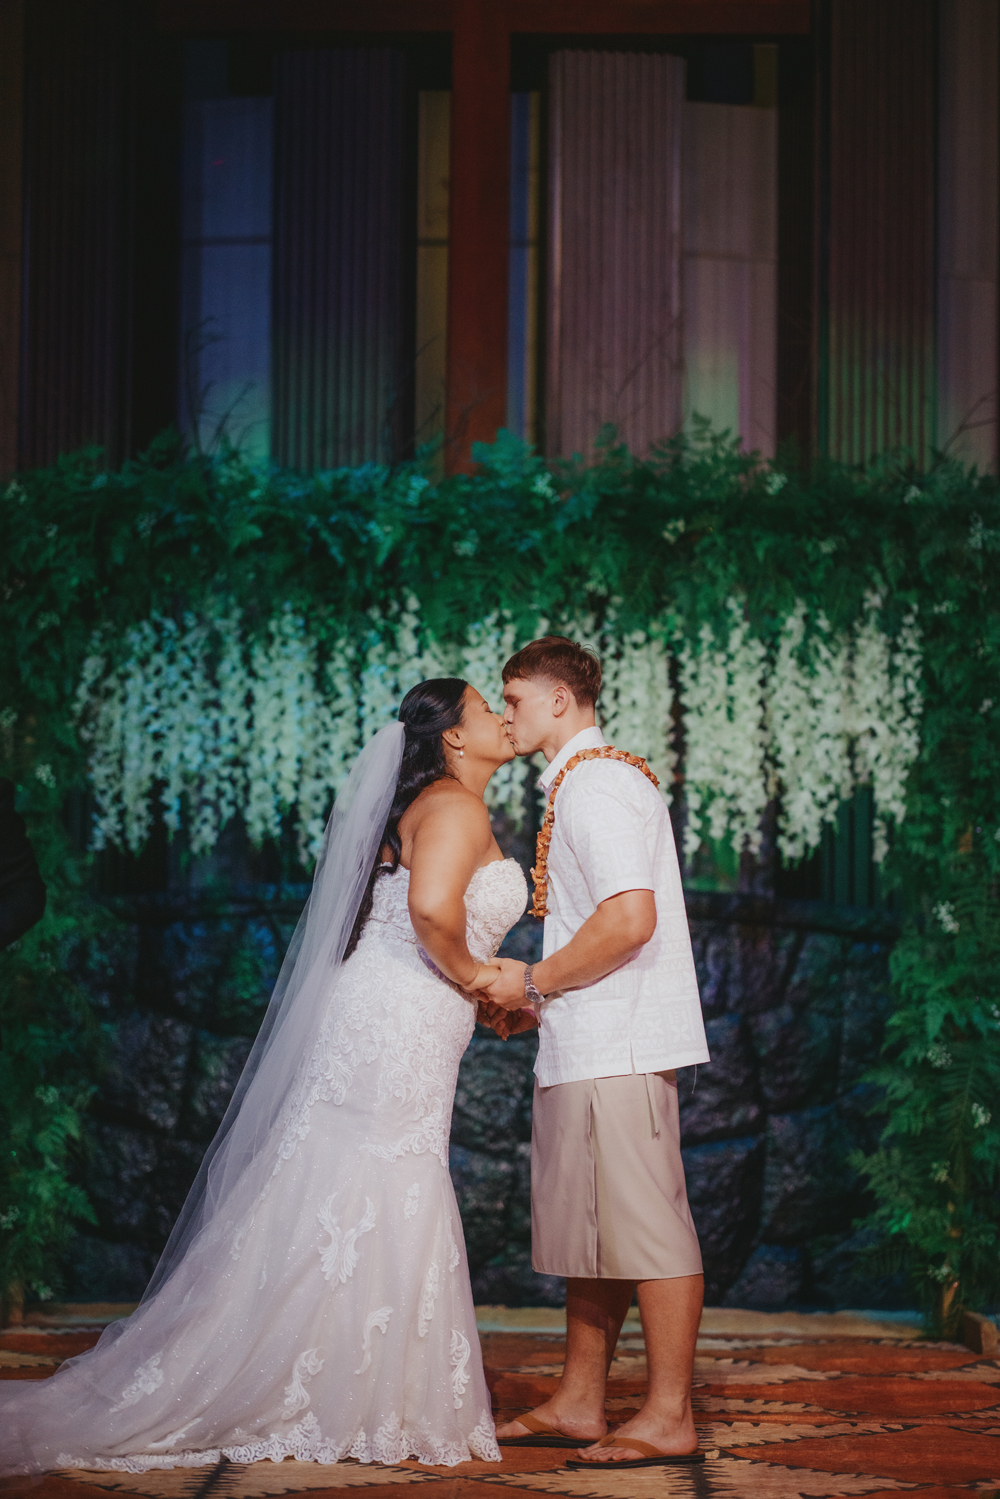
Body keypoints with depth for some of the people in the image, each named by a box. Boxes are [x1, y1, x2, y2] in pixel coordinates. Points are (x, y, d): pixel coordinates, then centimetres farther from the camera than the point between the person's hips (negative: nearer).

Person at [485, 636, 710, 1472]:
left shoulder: (598, 784, -13)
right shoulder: (576, 786, 20)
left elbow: (629, 920, -24)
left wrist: (534, 982, -14)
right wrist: (539, 999, 18)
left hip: (618, 1047, -11)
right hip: (586, 1047, 11)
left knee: (646, 1227, -6)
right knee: (588, 1229, 14)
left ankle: (670, 1420, -2)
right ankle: (579, 1404, 21)